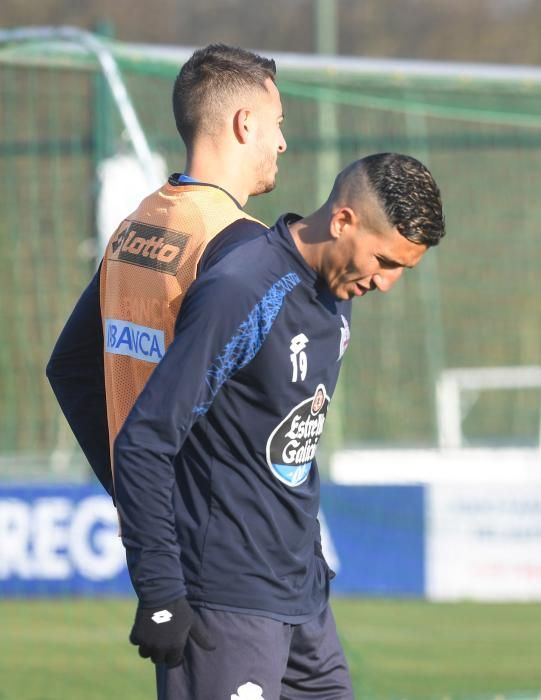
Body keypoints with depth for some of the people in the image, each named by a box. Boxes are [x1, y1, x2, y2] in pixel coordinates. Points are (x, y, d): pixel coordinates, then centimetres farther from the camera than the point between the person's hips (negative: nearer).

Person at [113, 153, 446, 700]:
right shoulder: (239, 292, -17)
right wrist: (159, 593, -19)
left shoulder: (336, 293, 10)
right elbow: (143, 442, -18)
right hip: (227, 607, -9)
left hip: (303, 594, 9)